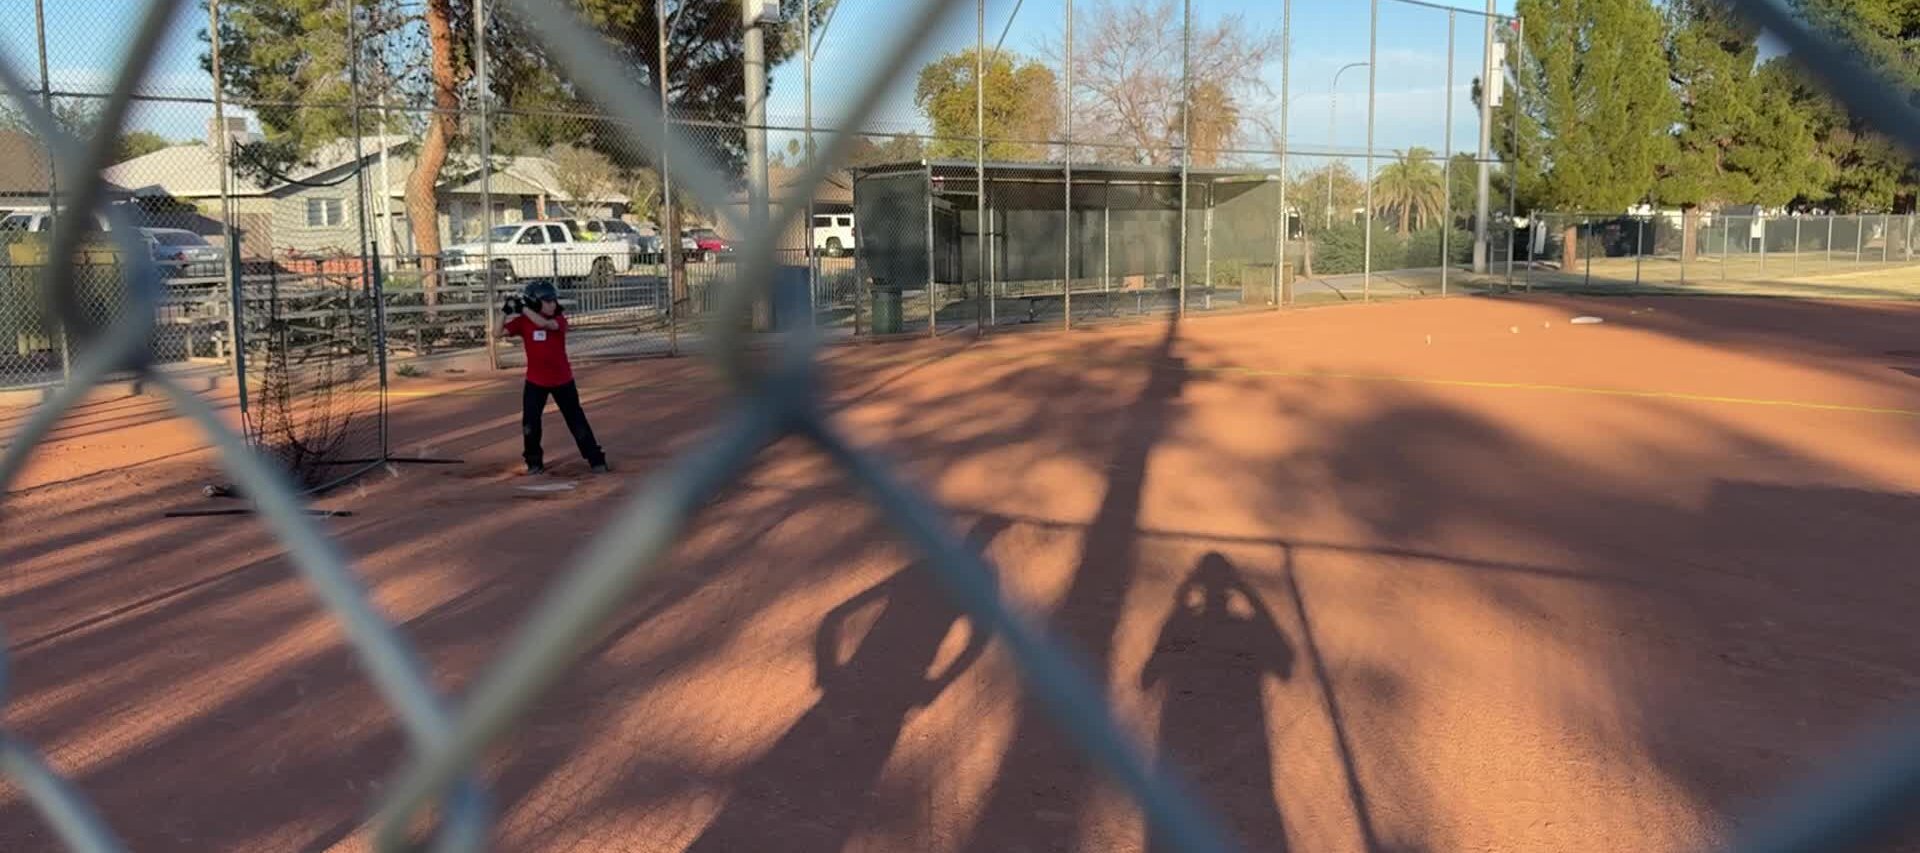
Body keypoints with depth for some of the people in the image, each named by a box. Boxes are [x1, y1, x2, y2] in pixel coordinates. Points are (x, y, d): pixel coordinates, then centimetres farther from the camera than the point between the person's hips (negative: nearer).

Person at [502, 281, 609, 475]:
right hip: (535, 381, 1)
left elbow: (544, 323, -31)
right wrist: (507, 311, -25)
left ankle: (596, 460, 10)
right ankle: (534, 462, 18)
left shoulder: (559, 320, -10)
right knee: (530, 423, 0)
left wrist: (523, 307, -30)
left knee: (577, 421, 4)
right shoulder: (523, 321, -5)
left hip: (562, 380, -1)